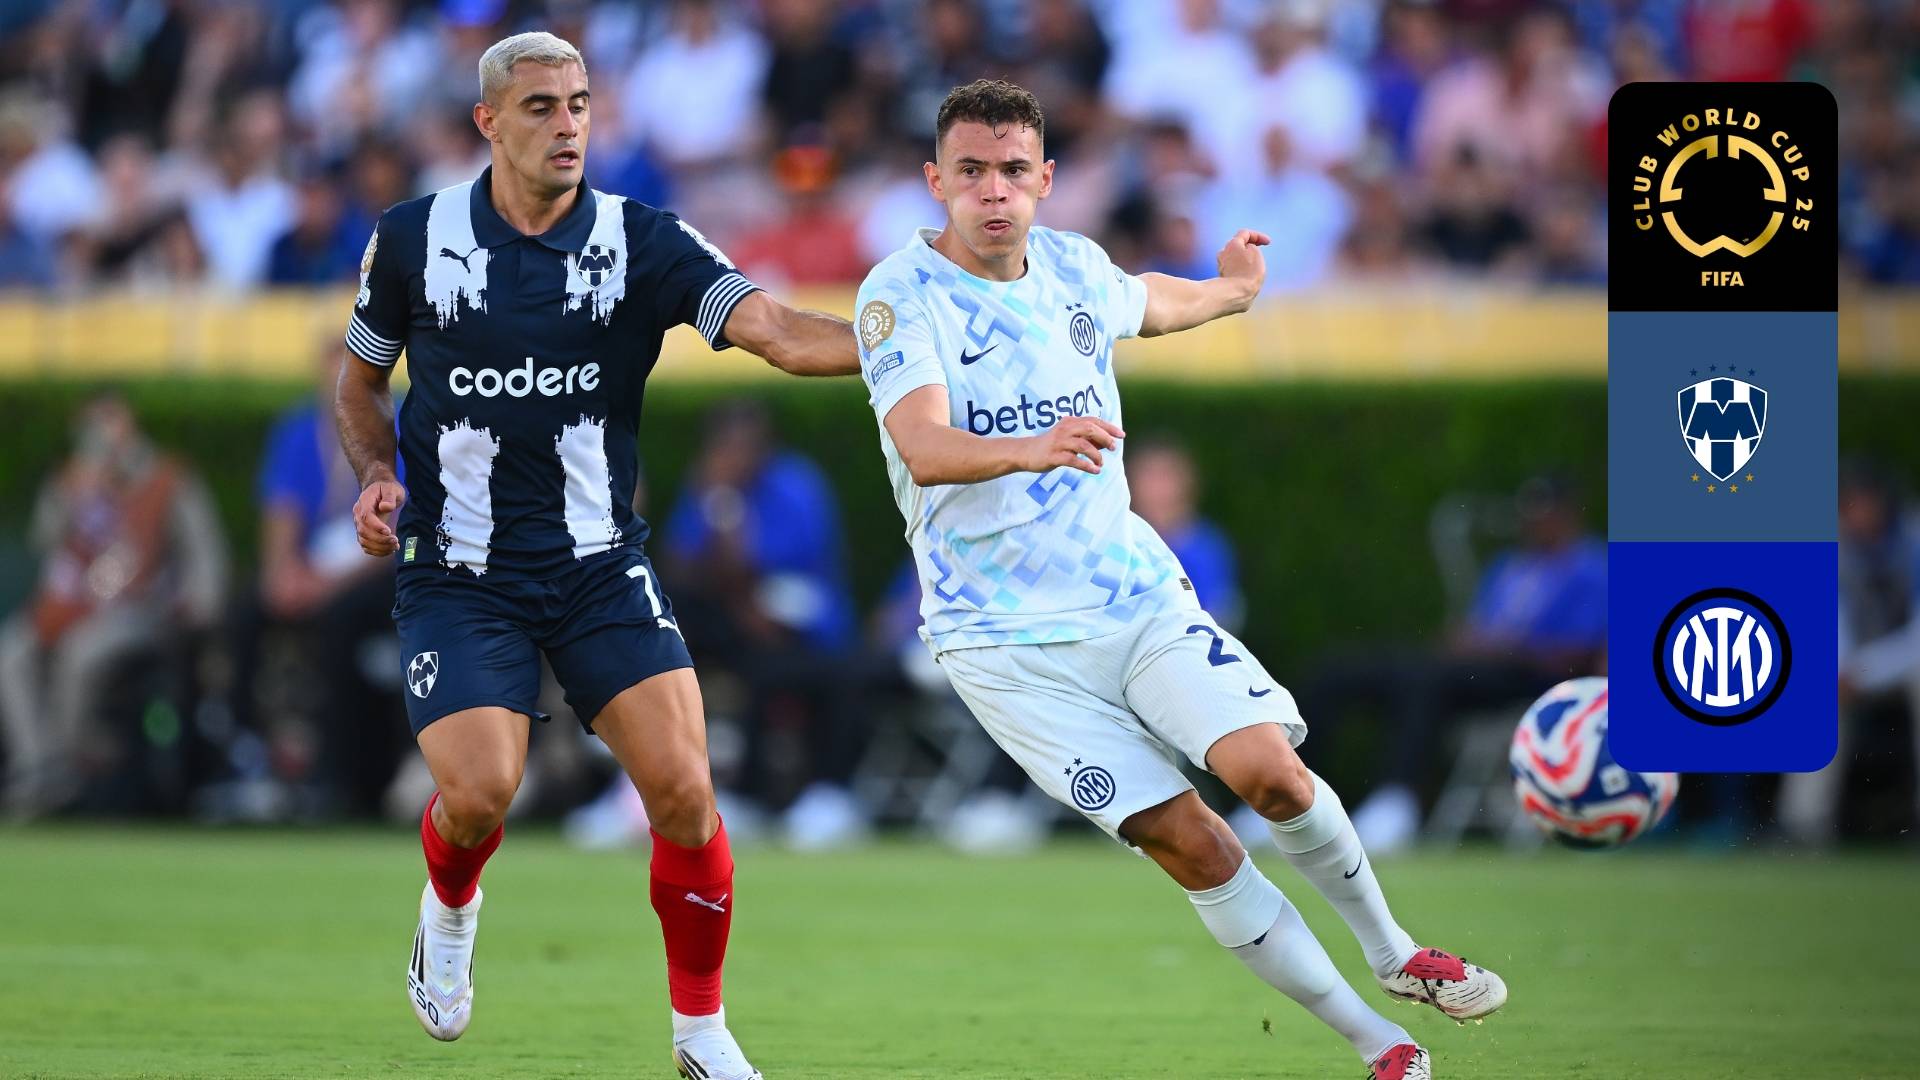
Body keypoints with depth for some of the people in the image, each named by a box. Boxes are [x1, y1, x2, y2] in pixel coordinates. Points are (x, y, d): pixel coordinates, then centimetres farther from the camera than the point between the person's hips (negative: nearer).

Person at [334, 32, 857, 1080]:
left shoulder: (643, 241, -5)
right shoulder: (413, 239, -2)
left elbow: (772, 329, -18)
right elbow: (362, 377, 15)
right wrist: (377, 473, -5)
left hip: (598, 563, 1)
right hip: (458, 574, -1)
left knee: (681, 787, -14)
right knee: (478, 791, -18)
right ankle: (449, 907, 20)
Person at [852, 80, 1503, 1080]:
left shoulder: (1072, 266, 5)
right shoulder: (902, 294, -13)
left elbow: (1151, 302, 31)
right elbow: (923, 448, -30)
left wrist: (1230, 289, 49)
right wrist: (1032, 449, -49)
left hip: (1137, 592, 4)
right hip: (1007, 641, -4)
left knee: (1266, 769, -17)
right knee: (1188, 842, -12)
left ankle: (1393, 952, 9)